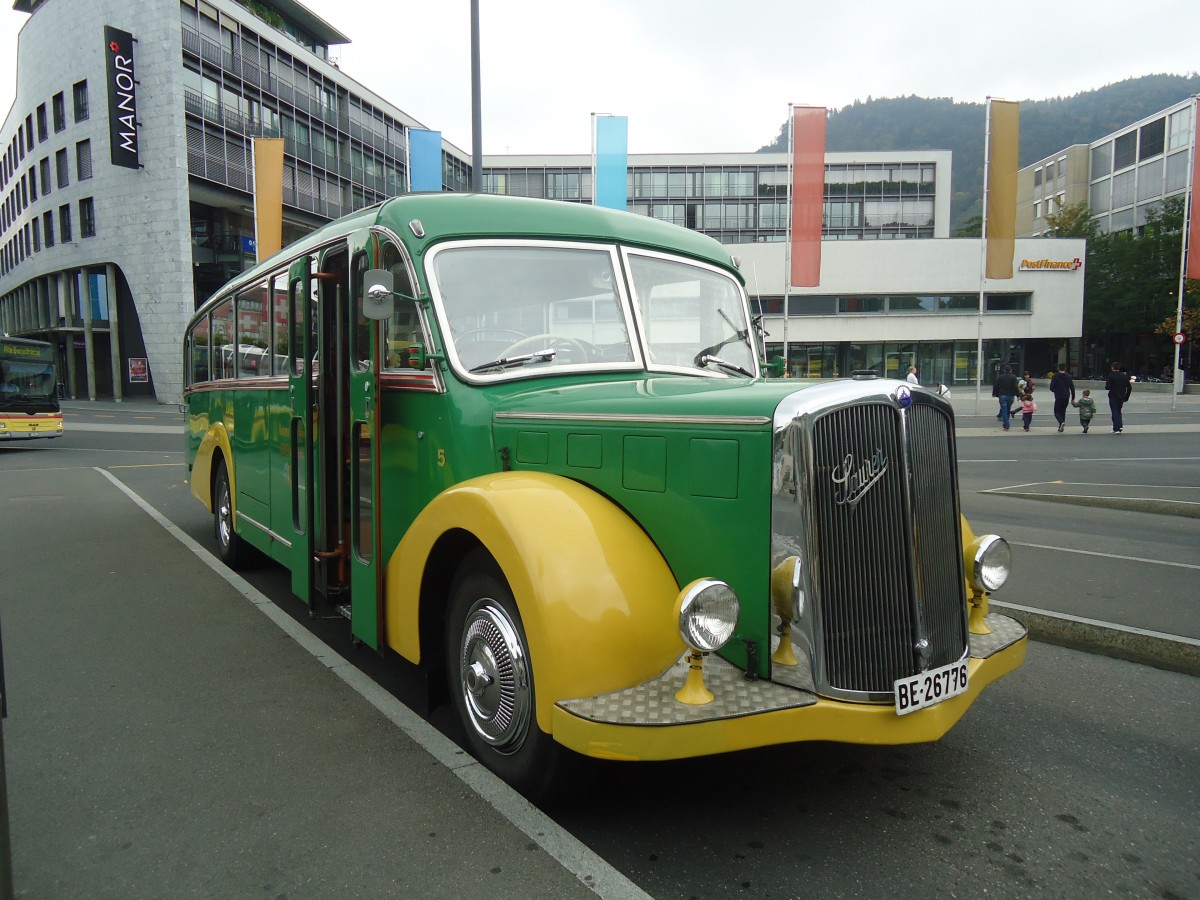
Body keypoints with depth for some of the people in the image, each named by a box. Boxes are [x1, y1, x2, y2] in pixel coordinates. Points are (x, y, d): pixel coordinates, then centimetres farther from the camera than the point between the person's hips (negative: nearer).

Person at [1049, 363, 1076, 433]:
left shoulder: (1055, 376, -8)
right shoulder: (1068, 377, 4)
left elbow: (1051, 388, -12)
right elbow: (1072, 388, 5)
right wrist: (1073, 398, 12)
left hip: (1059, 397, -4)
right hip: (1066, 397, 4)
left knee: (1057, 411, 4)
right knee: (1063, 411, 16)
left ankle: (1061, 422, -23)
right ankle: (1061, 427, 15)